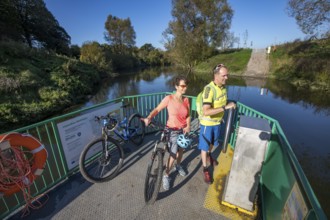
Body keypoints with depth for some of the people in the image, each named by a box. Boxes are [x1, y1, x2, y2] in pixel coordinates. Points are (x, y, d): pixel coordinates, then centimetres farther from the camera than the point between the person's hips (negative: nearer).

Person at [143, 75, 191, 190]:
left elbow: (188, 115, 1)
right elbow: (157, 109, -14)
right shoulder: (169, 98, -17)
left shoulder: (186, 100, -5)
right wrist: (149, 118, -30)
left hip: (183, 129, 5)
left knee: (180, 150, 22)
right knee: (173, 155, -7)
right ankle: (166, 176, 17)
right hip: (173, 130, -4)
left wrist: (188, 126, -13)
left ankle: (178, 166, 51)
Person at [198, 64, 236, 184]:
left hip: (217, 122, 7)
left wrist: (221, 116, 15)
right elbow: (206, 112, -36)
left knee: (213, 143, 27)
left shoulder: (223, 87, -4)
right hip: (207, 123, -7)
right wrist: (225, 107, -37)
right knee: (205, 146, 9)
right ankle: (205, 169, 28)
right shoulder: (209, 89, -28)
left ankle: (209, 155, 56)